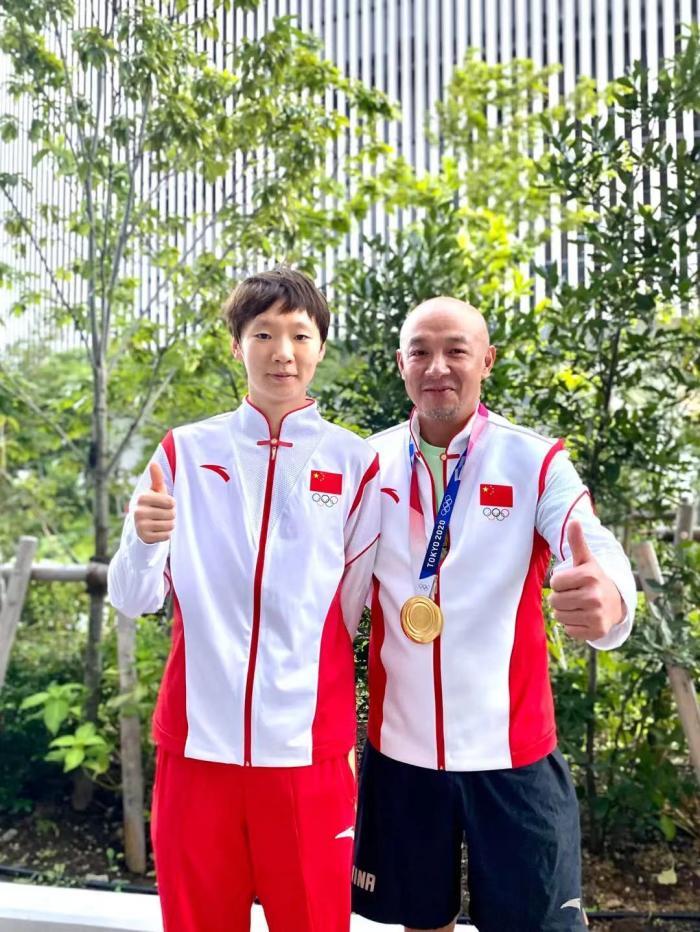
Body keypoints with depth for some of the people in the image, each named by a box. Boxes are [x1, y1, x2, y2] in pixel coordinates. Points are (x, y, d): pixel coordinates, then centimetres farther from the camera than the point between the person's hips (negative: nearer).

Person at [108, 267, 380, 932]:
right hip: (196, 738, 1)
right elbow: (134, 600, 0)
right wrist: (144, 540, -19)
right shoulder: (184, 452, 2)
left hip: (310, 746, 0)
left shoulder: (356, 462, 1)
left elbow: (353, 607, 7)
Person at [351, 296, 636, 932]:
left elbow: (597, 550, -23)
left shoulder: (537, 462, -7)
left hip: (512, 747, -2)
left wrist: (609, 596, -46)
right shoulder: (371, 463, 0)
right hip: (400, 745, 2)